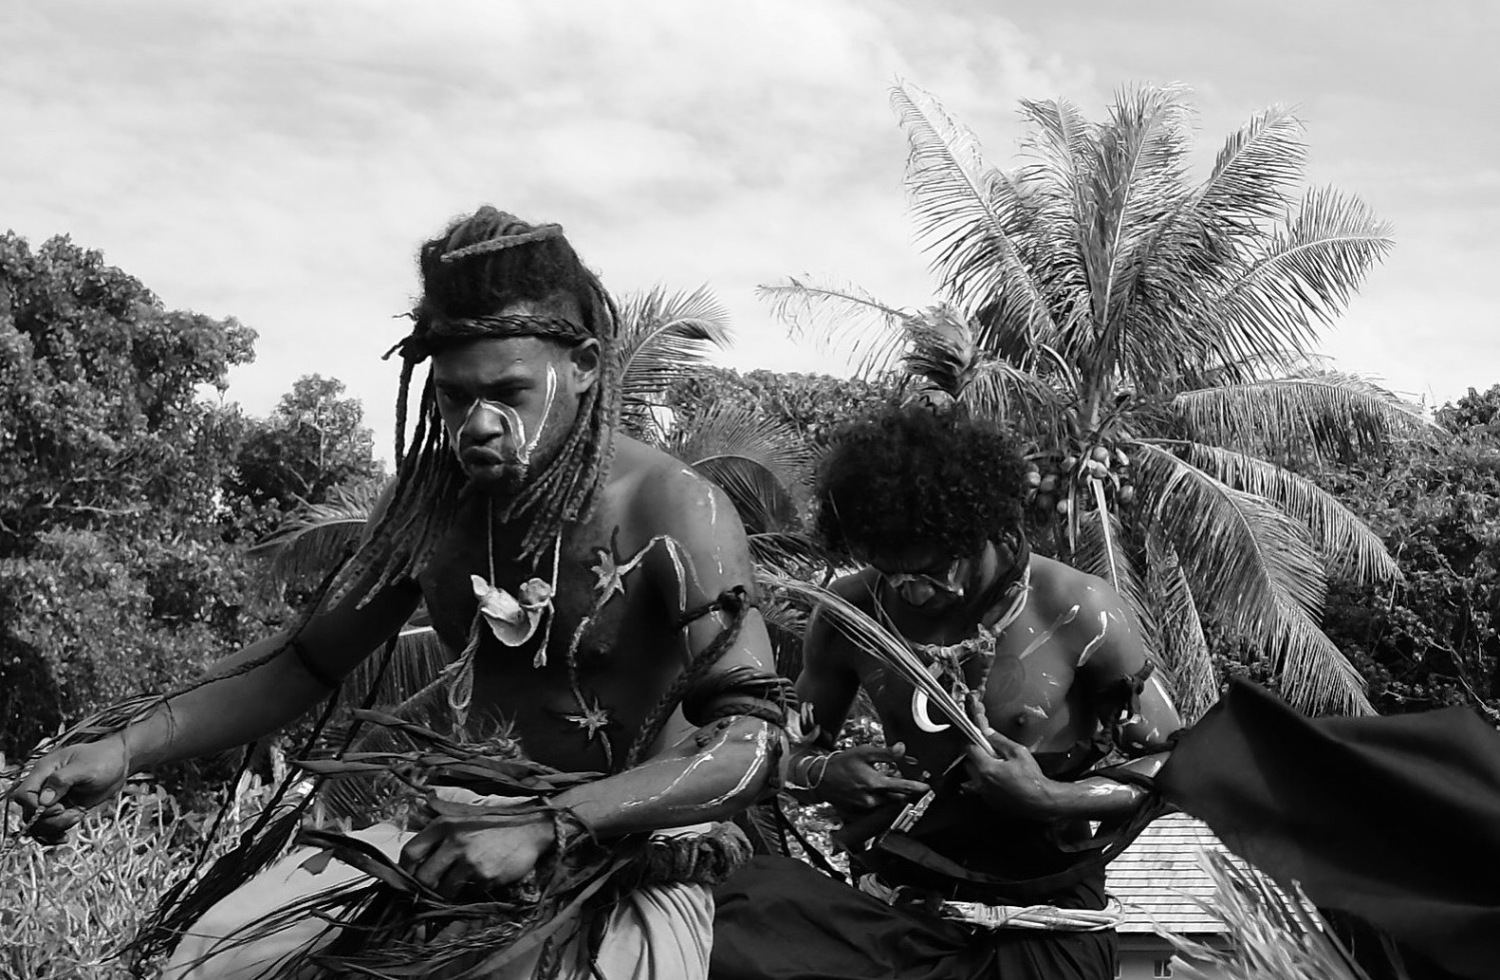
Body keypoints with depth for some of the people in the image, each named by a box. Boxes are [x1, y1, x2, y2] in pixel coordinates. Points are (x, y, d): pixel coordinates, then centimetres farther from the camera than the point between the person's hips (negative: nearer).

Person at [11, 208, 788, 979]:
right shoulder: (433, 493, 1)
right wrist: (128, 748, -3)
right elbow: (312, 656, 10)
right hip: (464, 832, 5)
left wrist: (545, 828, -35)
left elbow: (749, 739, -23)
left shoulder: (674, 511, -17)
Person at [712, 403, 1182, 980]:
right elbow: (792, 748, 14)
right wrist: (820, 774, -11)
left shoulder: (1080, 616, -10)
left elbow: (1170, 764, -1)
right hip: (900, 900, 4)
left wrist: (1051, 799, -18)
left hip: (1042, 913, -3)